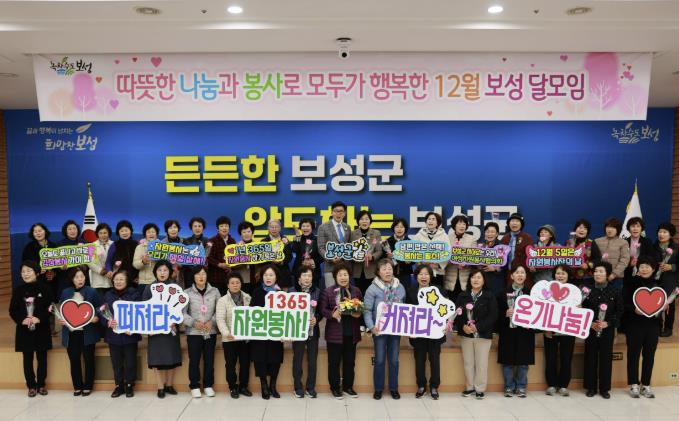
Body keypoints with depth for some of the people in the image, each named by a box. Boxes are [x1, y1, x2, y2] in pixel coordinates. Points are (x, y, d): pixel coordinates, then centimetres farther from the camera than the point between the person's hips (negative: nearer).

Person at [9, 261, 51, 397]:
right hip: (24, 330, 1)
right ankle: (31, 386, 20)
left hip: (41, 329, -1)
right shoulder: (18, 290, 2)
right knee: (28, 359, 8)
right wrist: (21, 320, -15)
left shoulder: (43, 288, -4)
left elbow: (50, 308, -6)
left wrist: (40, 318, -20)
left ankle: (41, 385, 21)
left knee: (42, 358, 8)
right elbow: (12, 310, 2)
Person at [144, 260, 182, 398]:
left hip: (172, 326, 1)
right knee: (157, 357, 1)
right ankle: (161, 387, 11)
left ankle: (169, 385, 19)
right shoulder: (149, 288, 2)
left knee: (172, 356, 5)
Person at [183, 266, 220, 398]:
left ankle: (208, 385, 21)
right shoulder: (187, 292, -1)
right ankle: (194, 386, 18)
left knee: (209, 360, 8)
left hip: (211, 332, 1)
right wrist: (194, 322, -17)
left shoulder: (214, 291, 3)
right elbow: (182, 312, -4)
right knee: (194, 360, 4)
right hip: (193, 332, -1)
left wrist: (212, 321, -13)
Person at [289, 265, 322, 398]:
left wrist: (316, 319, -13)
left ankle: (311, 387, 19)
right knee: (297, 359, 5)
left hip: (313, 330, 2)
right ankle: (298, 387, 19)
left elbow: (321, 311, 5)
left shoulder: (317, 291, 3)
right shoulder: (292, 291, -2)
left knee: (312, 360, 6)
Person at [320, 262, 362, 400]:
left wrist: (358, 313, -10)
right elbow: (323, 310, -6)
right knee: (334, 362, 6)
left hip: (351, 332, 3)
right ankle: (335, 387, 20)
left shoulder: (356, 291, 6)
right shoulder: (328, 291, -4)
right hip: (335, 332, -3)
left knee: (350, 361, 13)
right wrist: (332, 314, -23)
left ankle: (348, 386, 28)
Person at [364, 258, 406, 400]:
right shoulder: (373, 288, -8)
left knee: (394, 360, 11)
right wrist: (371, 327, -19)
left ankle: (394, 388, 24)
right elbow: (367, 310, -9)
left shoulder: (400, 287, 5)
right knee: (380, 360, 5)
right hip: (380, 329, -3)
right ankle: (378, 388, 19)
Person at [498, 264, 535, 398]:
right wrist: (506, 314, -19)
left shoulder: (531, 292, 4)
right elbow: (498, 312, 0)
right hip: (508, 331, 0)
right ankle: (509, 387, 17)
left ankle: (521, 387, 20)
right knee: (508, 360, 4)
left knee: (523, 361, 5)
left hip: (525, 332, 1)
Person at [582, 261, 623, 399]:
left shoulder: (615, 291, -1)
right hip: (590, 329, 0)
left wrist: (608, 323, -13)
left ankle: (604, 388, 17)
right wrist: (589, 323, -12)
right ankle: (591, 387, 16)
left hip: (608, 330, 0)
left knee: (606, 358, 5)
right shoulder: (587, 289, 0)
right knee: (590, 358, 4)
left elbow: (619, 311, 0)